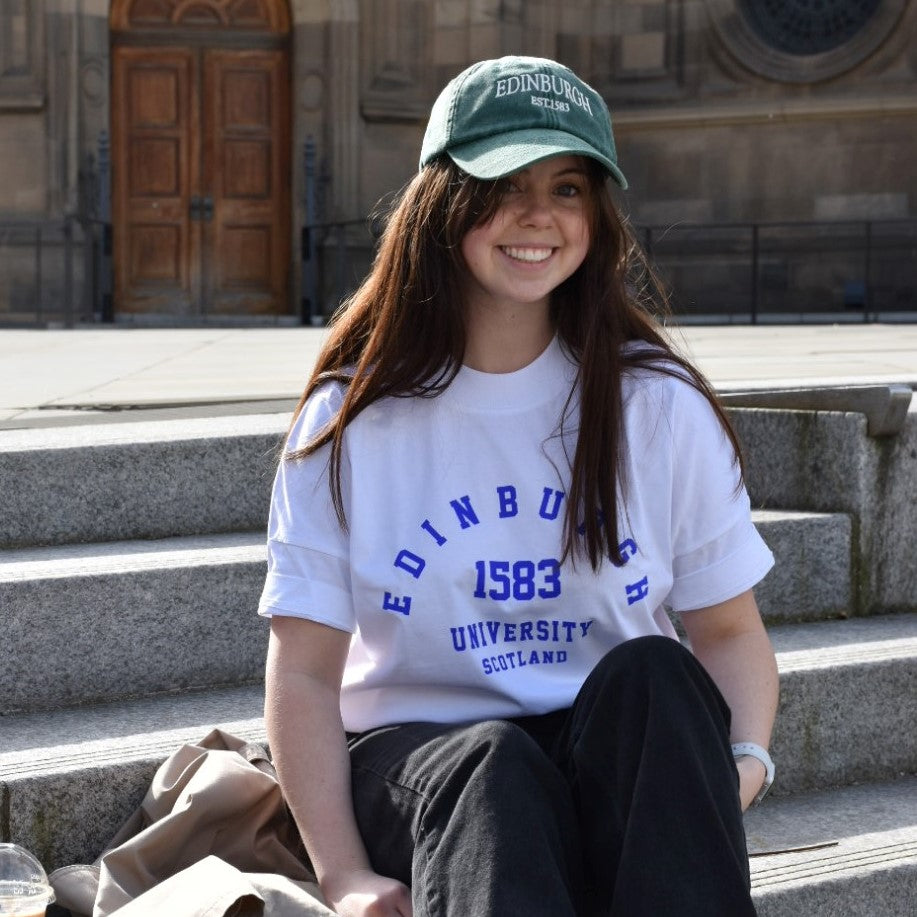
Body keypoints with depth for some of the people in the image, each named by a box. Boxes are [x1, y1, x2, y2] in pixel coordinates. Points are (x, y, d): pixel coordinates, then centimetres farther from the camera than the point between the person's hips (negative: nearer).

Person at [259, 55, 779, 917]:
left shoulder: (659, 405, 3)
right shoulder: (352, 419, 0)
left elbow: (729, 630, 5)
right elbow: (305, 670, -3)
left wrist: (742, 762, -17)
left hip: (624, 761, 1)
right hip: (416, 757, -1)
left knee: (649, 673, -31)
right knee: (494, 763, -35)